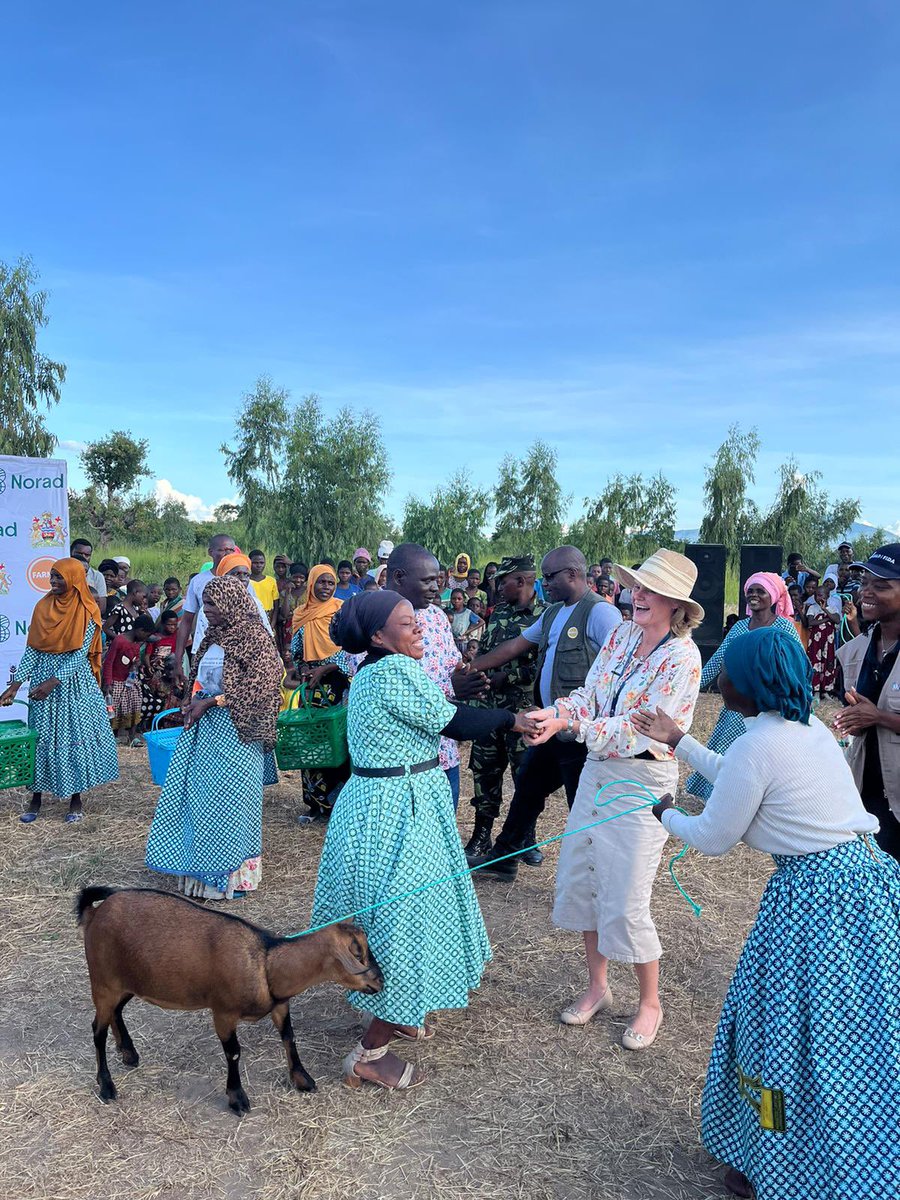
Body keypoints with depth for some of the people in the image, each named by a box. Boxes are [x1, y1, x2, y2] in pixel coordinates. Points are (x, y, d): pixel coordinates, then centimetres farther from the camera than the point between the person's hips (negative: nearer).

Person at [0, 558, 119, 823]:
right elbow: (32, 649, 1)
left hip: (75, 682, -3)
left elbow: (81, 653, -13)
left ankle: (76, 800, 14)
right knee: (41, 737, 6)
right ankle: (36, 799, 18)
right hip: (43, 678, 3)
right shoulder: (43, 607, 2)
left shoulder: (87, 612, -8)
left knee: (76, 736, 2)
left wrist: (53, 682, -21)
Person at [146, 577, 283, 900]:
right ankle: (203, 865, 24)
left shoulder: (253, 637, -13)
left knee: (227, 797, 0)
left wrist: (210, 702, -16)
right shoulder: (213, 637, 12)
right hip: (204, 726, 8)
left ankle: (234, 873, 15)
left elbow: (260, 687, -19)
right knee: (199, 793, 11)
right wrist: (194, 705, 4)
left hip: (233, 728, -8)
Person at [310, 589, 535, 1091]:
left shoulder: (370, 673, 10)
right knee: (405, 919, 1)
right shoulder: (397, 670, -21)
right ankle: (371, 1053, 13)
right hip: (401, 810, -10)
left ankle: (393, 1015, 41)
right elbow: (454, 723, -18)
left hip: (380, 800, 10)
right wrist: (512, 718, -6)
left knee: (397, 915, 23)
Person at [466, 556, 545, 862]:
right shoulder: (499, 612, 10)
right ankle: (482, 834, 25)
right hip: (490, 704, 7)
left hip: (523, 709, -6)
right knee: (484, 767, 11)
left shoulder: (544, 615, -12)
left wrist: (507, 677, -17)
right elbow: (484, 651, 21)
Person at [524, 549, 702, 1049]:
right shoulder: (621, 635, 2)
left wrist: (571, 723, -30)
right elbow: (589, 695, 0)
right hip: (597, 771, 7)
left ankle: (651, 1004, 26)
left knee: (625, 904, 0)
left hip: (643, 782, -7)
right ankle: (598, 987, 35)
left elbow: (638, 730, -22)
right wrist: (556, 712, -20)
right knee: (578, 880, 13)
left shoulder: (682, 656, -18)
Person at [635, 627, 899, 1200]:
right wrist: (679, 742, 26)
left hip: (815, 896, -9)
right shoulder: (810, 726, 7)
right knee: (848, 1035, 22)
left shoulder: (756, 746, -20)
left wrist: (667, 815, 10)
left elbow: (713, 838, -10)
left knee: (788, 1036, 8)